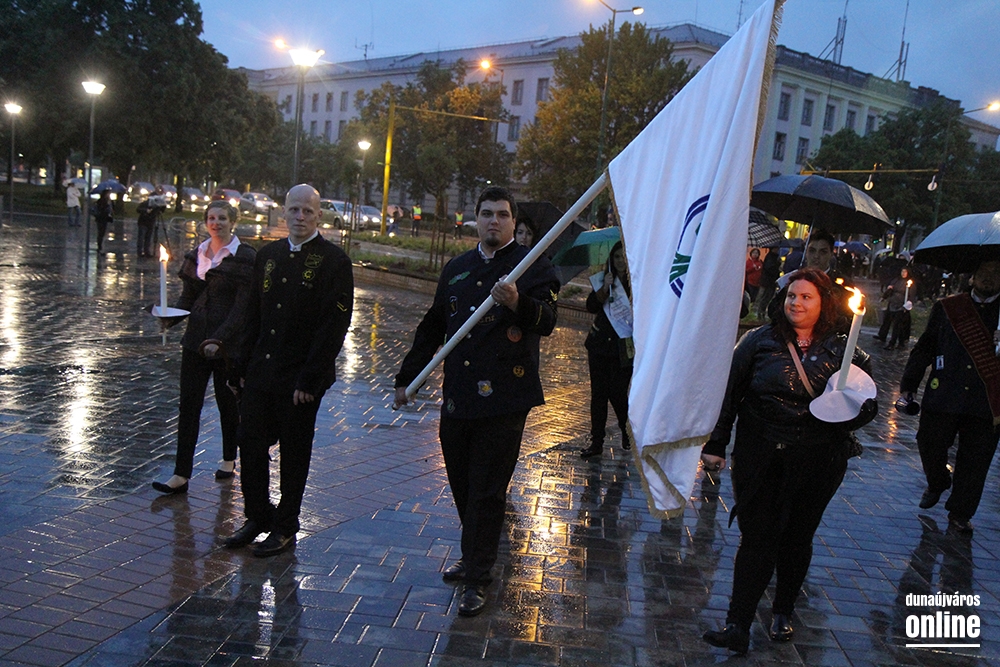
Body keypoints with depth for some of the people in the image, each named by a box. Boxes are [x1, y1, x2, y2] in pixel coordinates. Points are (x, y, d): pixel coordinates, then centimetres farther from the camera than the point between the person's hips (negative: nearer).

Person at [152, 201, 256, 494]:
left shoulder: (245, 258, -8)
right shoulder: (197, 255, 10)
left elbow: (242, 306, -13)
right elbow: (188, 297, 14)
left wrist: (219, 339, -20)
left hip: (229, 343, -4)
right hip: (195, 340, 5)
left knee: (228, 403, 11)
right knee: (188, 404, -1)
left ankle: (229, 460, 32)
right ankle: (181, 475, 0)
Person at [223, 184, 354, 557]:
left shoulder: (334, 261, -8)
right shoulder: (267, 256, 11)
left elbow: (335, 326, -13)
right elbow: (253, 315, 15)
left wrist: (309, 380, -16)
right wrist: (244, 366, 8)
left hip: (300, 379, -5)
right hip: (260, 373, 5)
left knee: (294, 456, 7)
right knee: (250, 445, 8)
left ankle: (285, 528, 21)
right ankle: (257, 517, 27)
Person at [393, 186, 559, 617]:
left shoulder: (532, 266, -2)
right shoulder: (457, 269, 15)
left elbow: (547, 322, -18)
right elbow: (433, 327, 22)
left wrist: (518, 303, -39)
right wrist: (407, 378, 21)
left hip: (503, 399, -5)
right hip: (457, 396, 6)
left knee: (487, 489, 0)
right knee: (462, 484, 16)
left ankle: (476, 580, 11)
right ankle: (474, 557, 37)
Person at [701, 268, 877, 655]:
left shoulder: (842, 351, 4)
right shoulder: (759, 341, 1)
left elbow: (868, 405, 11)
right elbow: (729, 392, 3)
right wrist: (715, 444, 0)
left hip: (817, 465, 1)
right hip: (761, 459, -1)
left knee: (797, 539, 11)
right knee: (757, 538, -5)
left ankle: (783, 614, 31)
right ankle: (737, 627, -4)